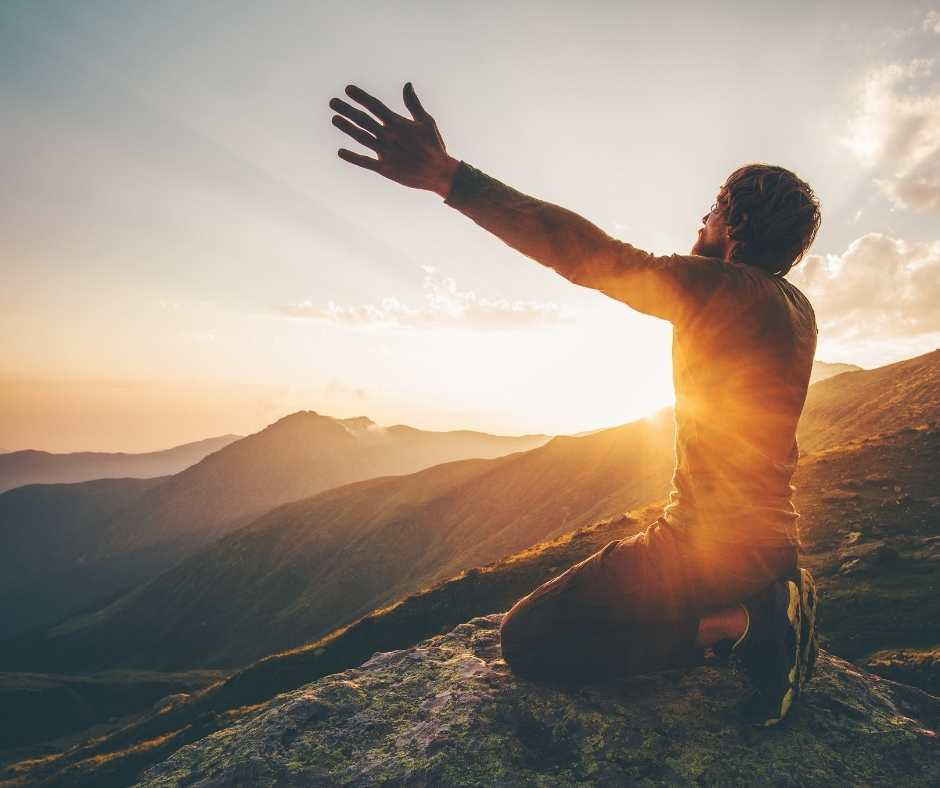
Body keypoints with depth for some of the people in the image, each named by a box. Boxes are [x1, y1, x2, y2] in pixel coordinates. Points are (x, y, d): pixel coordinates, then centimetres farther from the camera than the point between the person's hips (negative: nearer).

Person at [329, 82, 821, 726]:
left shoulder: (717, 282, -18)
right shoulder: (799, 309, 8)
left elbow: (591, 255, -28)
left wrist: (450, 177, -31)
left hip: (710, 545, -9)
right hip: (776, 544, 10)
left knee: (526, 640, -5)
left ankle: (735, 625, -10)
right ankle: (765, 611, 12)